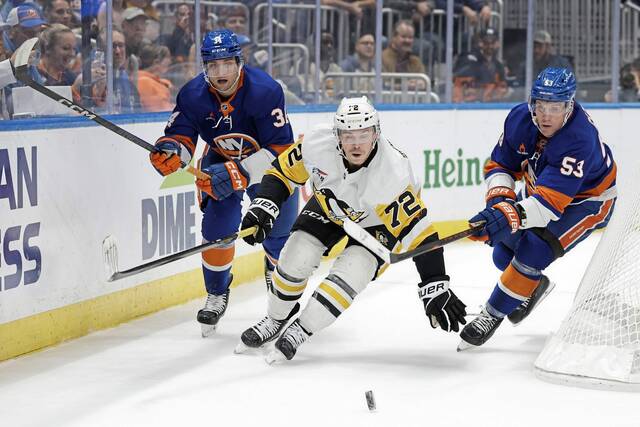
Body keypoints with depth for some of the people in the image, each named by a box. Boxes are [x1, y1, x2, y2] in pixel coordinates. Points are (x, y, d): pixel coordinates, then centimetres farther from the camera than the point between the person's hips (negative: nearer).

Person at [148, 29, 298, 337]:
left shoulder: (265, 91, -33)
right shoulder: (193, 95, -22)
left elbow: (281, 148, -32)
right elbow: (180, 135, -15)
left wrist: (240, 173, -42)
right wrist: (168, 151, -40)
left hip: (269, 164, -2)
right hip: (220, 161, 2)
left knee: (278, 232, 0)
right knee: (218, 226, -14)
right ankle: (216, 293, 11)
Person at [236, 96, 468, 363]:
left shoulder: (392, 174, -40)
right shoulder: (317, 145, -31)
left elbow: (417, 231, -38)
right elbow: (283, 171, -12)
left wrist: (436, 288, -41)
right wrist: (263, 207, -25)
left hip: (376, 223, -3)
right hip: (329, 206, 3)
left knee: (349, 274, -22)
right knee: (294, 260, -7)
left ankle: (300, 332, -2)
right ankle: (275, 321, 20)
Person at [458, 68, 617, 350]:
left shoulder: (579, 141, -40)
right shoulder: (520, 119, -21)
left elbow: (551, 202, -45)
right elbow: (500, 164, -8)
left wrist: (510, 215, -59)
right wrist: (500, 199, -28)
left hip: (587, 198, -7)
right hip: (541, 187, 7)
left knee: (533, 251, -25)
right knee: (504, 254, 6)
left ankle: (493, 314, -9)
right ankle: (533, 286, 39)